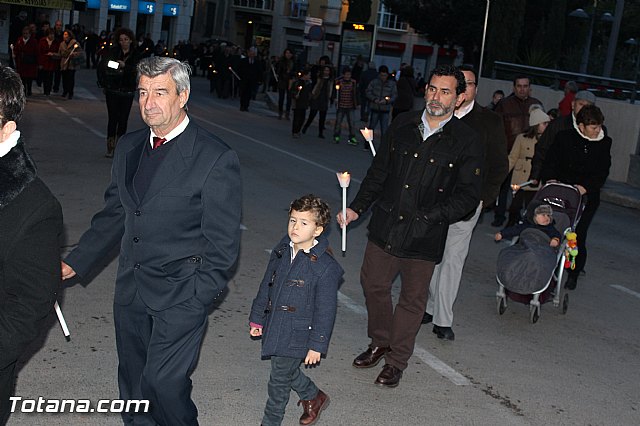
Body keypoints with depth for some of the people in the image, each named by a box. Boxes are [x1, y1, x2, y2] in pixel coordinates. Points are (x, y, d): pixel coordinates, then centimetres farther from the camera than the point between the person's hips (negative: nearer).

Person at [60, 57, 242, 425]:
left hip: (180, 295, -6)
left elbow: (223, 241, -11)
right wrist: (76, 263, 10)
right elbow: (114, 213, 16)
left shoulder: (217, 159, -14)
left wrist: (199, 298, -14)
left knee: (164, 381, -11)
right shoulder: (129, 147, 7)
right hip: (131, 290, 7)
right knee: (133, 379, 16)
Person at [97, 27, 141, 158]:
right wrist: (103, 83, -3)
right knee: (113, 118, -5)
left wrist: (124, 66, -29)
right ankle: (110, 148, -2)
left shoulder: (136, 55, 2)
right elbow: (101, 66, 3)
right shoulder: (114, 51, 4)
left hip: (127, 92, 0)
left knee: (123, 119, 1)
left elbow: (136, 71, -12)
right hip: (112, 90, 0)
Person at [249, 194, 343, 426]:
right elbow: (266, 287, 11)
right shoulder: (281, 252, -1)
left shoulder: (325, 267, -20)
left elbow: (325, 310, -15)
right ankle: (314, 397, 49)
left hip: (296, 335, -6)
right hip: (274, 327, 6)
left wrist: (317, 345, -12)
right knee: (288, 371, 23)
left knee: (279, 380, 5)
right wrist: (257, 318, 15)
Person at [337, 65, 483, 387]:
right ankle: (380, 342, 39)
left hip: (424, 237, -4)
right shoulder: (403, 125, 5)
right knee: (373, 284, 14)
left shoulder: (467, 142, -7)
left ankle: (396, 361, 27)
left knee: (412, 298, 9)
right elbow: (379, 172, 12)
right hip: (384, 226, 4)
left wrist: (429, 217, -19)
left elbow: (468, 195, -8)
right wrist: (358, 208, 5)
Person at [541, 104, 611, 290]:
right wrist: (550, 179, -20)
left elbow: (602, 172, -2)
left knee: (578, 236, -1)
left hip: (587, 197, 0)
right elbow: (550, 162, -2)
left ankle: (574, 273, 17)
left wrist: (585, 187, -17)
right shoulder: (564, 137, -2)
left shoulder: (604, 143, 1)